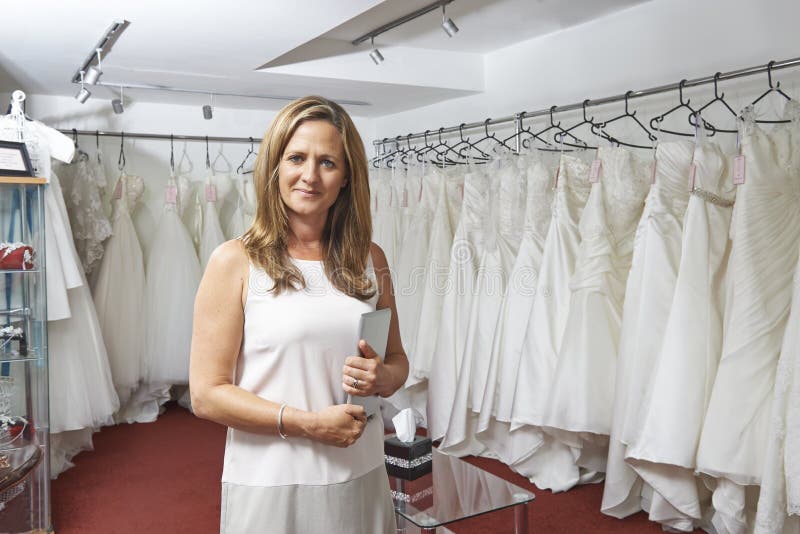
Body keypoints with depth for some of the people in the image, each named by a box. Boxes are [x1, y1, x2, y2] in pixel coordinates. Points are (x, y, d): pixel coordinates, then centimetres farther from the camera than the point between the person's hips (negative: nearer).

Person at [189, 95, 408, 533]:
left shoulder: (370, 259, 3)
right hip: (271, 483, -4)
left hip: (361, 479, 4)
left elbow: (397, 360, 12)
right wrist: (308, 423, -17)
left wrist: (381, 378, -10)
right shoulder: (236, 262, -8)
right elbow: (207, 394, -10)